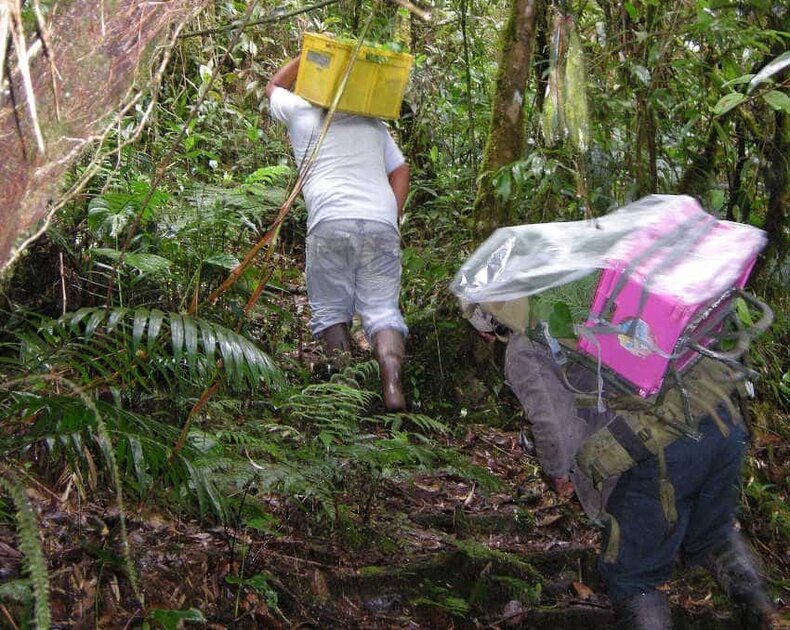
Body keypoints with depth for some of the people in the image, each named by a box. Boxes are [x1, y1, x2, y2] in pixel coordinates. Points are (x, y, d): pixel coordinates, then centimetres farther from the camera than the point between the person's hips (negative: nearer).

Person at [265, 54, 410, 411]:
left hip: (330, 221, -2)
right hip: (381, 222, 2)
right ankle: (392, 384, -23)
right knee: (383, 310, -2)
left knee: (330, 309, 9)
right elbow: (400, 171, 21)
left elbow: (274, 86, 40)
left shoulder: (301, 112, 19)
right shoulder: (374, 124, 27)